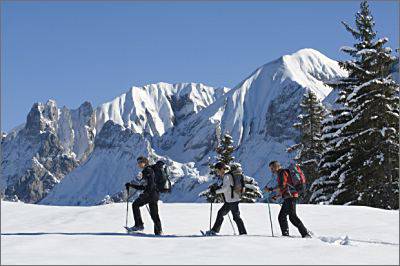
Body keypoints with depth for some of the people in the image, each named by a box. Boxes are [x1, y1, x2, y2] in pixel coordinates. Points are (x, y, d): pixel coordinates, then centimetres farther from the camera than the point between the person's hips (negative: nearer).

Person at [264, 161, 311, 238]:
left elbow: (282, 186, -18)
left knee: (292, 216, -13)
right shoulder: (280, 174, 24)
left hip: (290, 197, -11)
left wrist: (271, 189, -14)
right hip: (288, 197, 11)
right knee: (281, 216, 10)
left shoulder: (282, 173, -6)